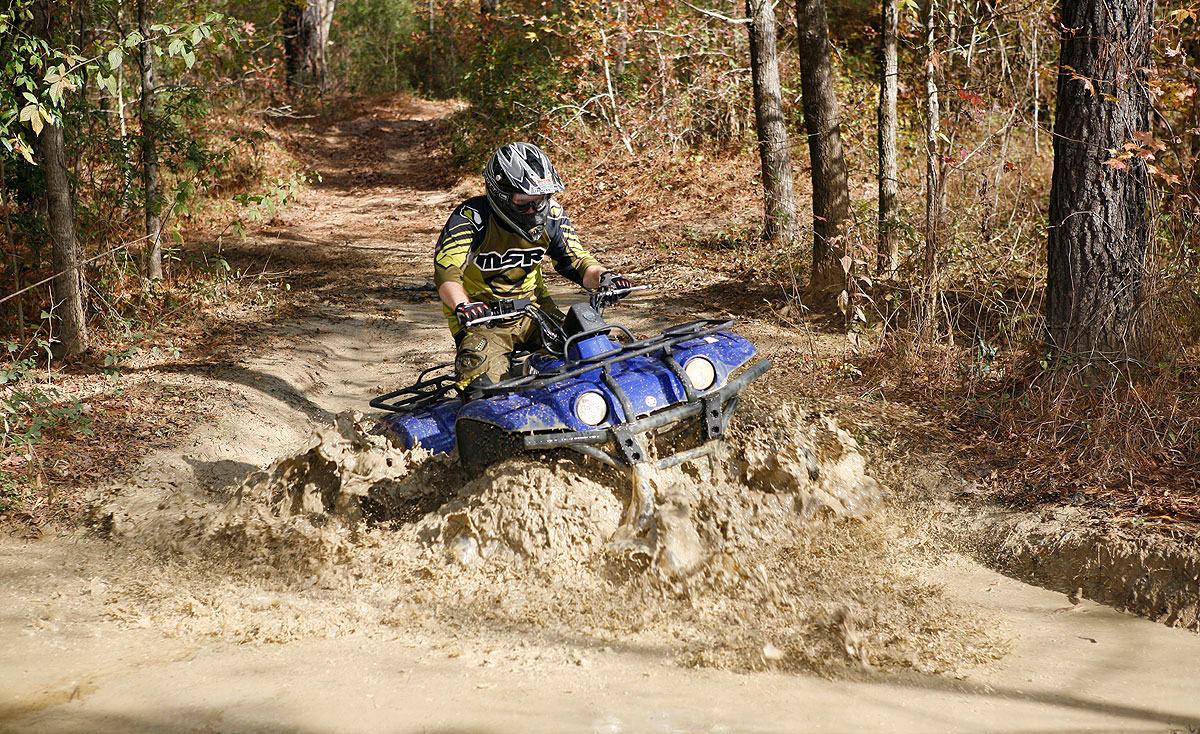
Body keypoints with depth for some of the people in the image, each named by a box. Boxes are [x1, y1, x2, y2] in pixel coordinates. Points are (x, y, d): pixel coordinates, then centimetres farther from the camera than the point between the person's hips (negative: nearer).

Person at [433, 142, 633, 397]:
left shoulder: (551, 216, -3)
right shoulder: (470, 218, -19)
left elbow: (576, 261, 6)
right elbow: (446, 271, -32)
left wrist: (602, 276, -18)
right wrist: (462, 304, -53)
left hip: (534, 309, 4)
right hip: (482, 318, -4)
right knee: (483, 387, -26)